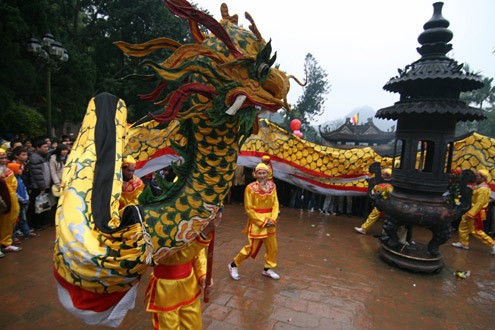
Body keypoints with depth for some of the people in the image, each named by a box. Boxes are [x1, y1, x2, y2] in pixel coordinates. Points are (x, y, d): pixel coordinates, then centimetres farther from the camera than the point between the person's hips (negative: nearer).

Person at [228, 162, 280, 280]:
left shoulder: (272, 186, 1)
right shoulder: (250, 188, -14)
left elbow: (275, 204, 3)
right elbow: (248, 208, -12)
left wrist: (272, 219, -10)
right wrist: (262, 222, -13)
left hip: (270, 222, 5)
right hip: (256, 222, -5)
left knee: (273, 248, 14)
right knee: (252, 248, 1)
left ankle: (268, 269, 35)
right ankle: (233, 265, 23)